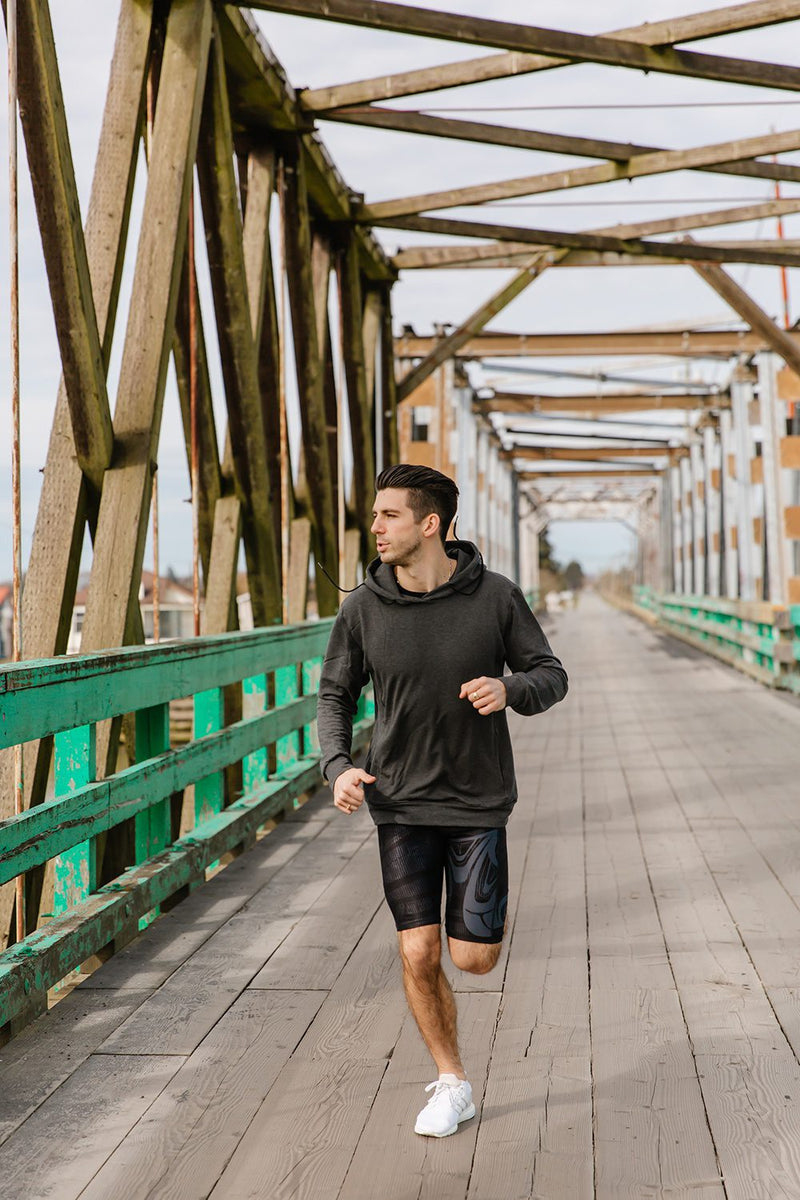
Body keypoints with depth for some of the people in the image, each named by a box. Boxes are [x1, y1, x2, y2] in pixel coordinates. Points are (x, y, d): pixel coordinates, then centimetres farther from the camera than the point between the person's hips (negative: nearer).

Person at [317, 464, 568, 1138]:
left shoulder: (495, 597, -9)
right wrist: (339, 766, -11)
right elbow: (335, 695, 7)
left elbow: (552, 676, 0)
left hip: (479, 803, -1)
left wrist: (509, 689, -22)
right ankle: (452, 1085, 19)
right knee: (418, 956, -2)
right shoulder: (363, 608, -5)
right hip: (401, 804, 1)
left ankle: (480, 920, 37)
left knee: (475, 957, 0)